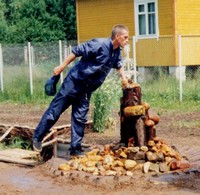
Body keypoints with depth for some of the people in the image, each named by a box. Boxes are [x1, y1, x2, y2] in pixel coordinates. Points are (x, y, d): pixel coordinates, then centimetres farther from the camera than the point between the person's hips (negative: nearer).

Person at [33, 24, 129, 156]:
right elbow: (77, 51, -16)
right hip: (75, 81, -7)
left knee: (80, 118, 6)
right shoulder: (99, 44, -21)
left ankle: (75, 148, 12)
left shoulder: (117, 52, 3)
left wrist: (124, 79, 10)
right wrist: (62, 66, -13)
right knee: (55, 109, 0)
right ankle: (37, 137, 12)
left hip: (87, 89, 7)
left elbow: (119, 65, 23)